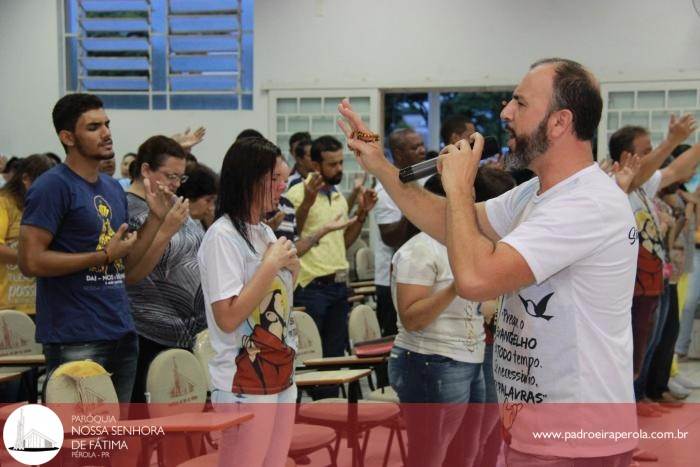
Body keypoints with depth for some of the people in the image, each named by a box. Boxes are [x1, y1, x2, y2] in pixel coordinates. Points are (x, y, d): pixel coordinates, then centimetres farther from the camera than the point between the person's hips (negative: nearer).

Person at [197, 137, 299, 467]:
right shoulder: (222, 236, -15)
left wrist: (292, 270, 1)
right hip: (245, 386, -8)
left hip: (281, 376, 8)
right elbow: (227, 318, -23)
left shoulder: (266, 232, 10)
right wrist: (271, 265, -18)